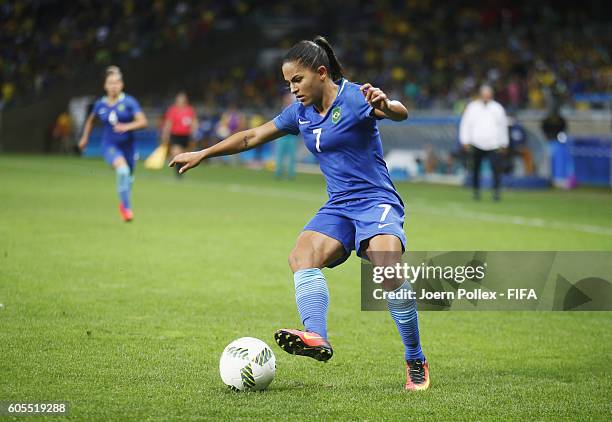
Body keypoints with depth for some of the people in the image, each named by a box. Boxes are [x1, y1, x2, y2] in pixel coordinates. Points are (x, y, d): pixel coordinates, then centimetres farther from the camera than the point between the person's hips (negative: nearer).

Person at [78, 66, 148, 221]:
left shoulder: (129, 102, -8)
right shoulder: (100, 104, 0)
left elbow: (142, 121, -13)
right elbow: (90, 120, 21)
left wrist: (127, 126, -29)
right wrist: (85, 137, 22)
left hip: (127, 145, 1)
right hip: (109, 145, -1)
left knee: (128, 177, 14)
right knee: (123, 170, -29)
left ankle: (124, 204, 46)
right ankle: (126, 206, -17)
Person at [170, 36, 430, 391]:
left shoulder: (354, 98, -10)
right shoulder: (301, 113, 11)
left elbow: (401, 113, -28)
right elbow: (252, 137, 22)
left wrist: (385, 104, -52)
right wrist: (202, 154, 24)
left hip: (377, 202, -6)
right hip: (338, 208, 6)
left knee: (389, 270, -30)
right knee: (302, 255, -25)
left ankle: (416, 362, -16)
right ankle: (317, 337, -45)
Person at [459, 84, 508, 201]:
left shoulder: (497, 108, 9)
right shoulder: (472, 107, 5)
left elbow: (503, 126, 15)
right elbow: (465, 124, 6)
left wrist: (503, 144, 14)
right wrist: (465, 141, 0)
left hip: (494, 146, 0)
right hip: (476, 144, 0)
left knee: (496, 168, -14)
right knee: (475, 168, 5)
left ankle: (496, 191, -11)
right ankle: (476, 191, 17)